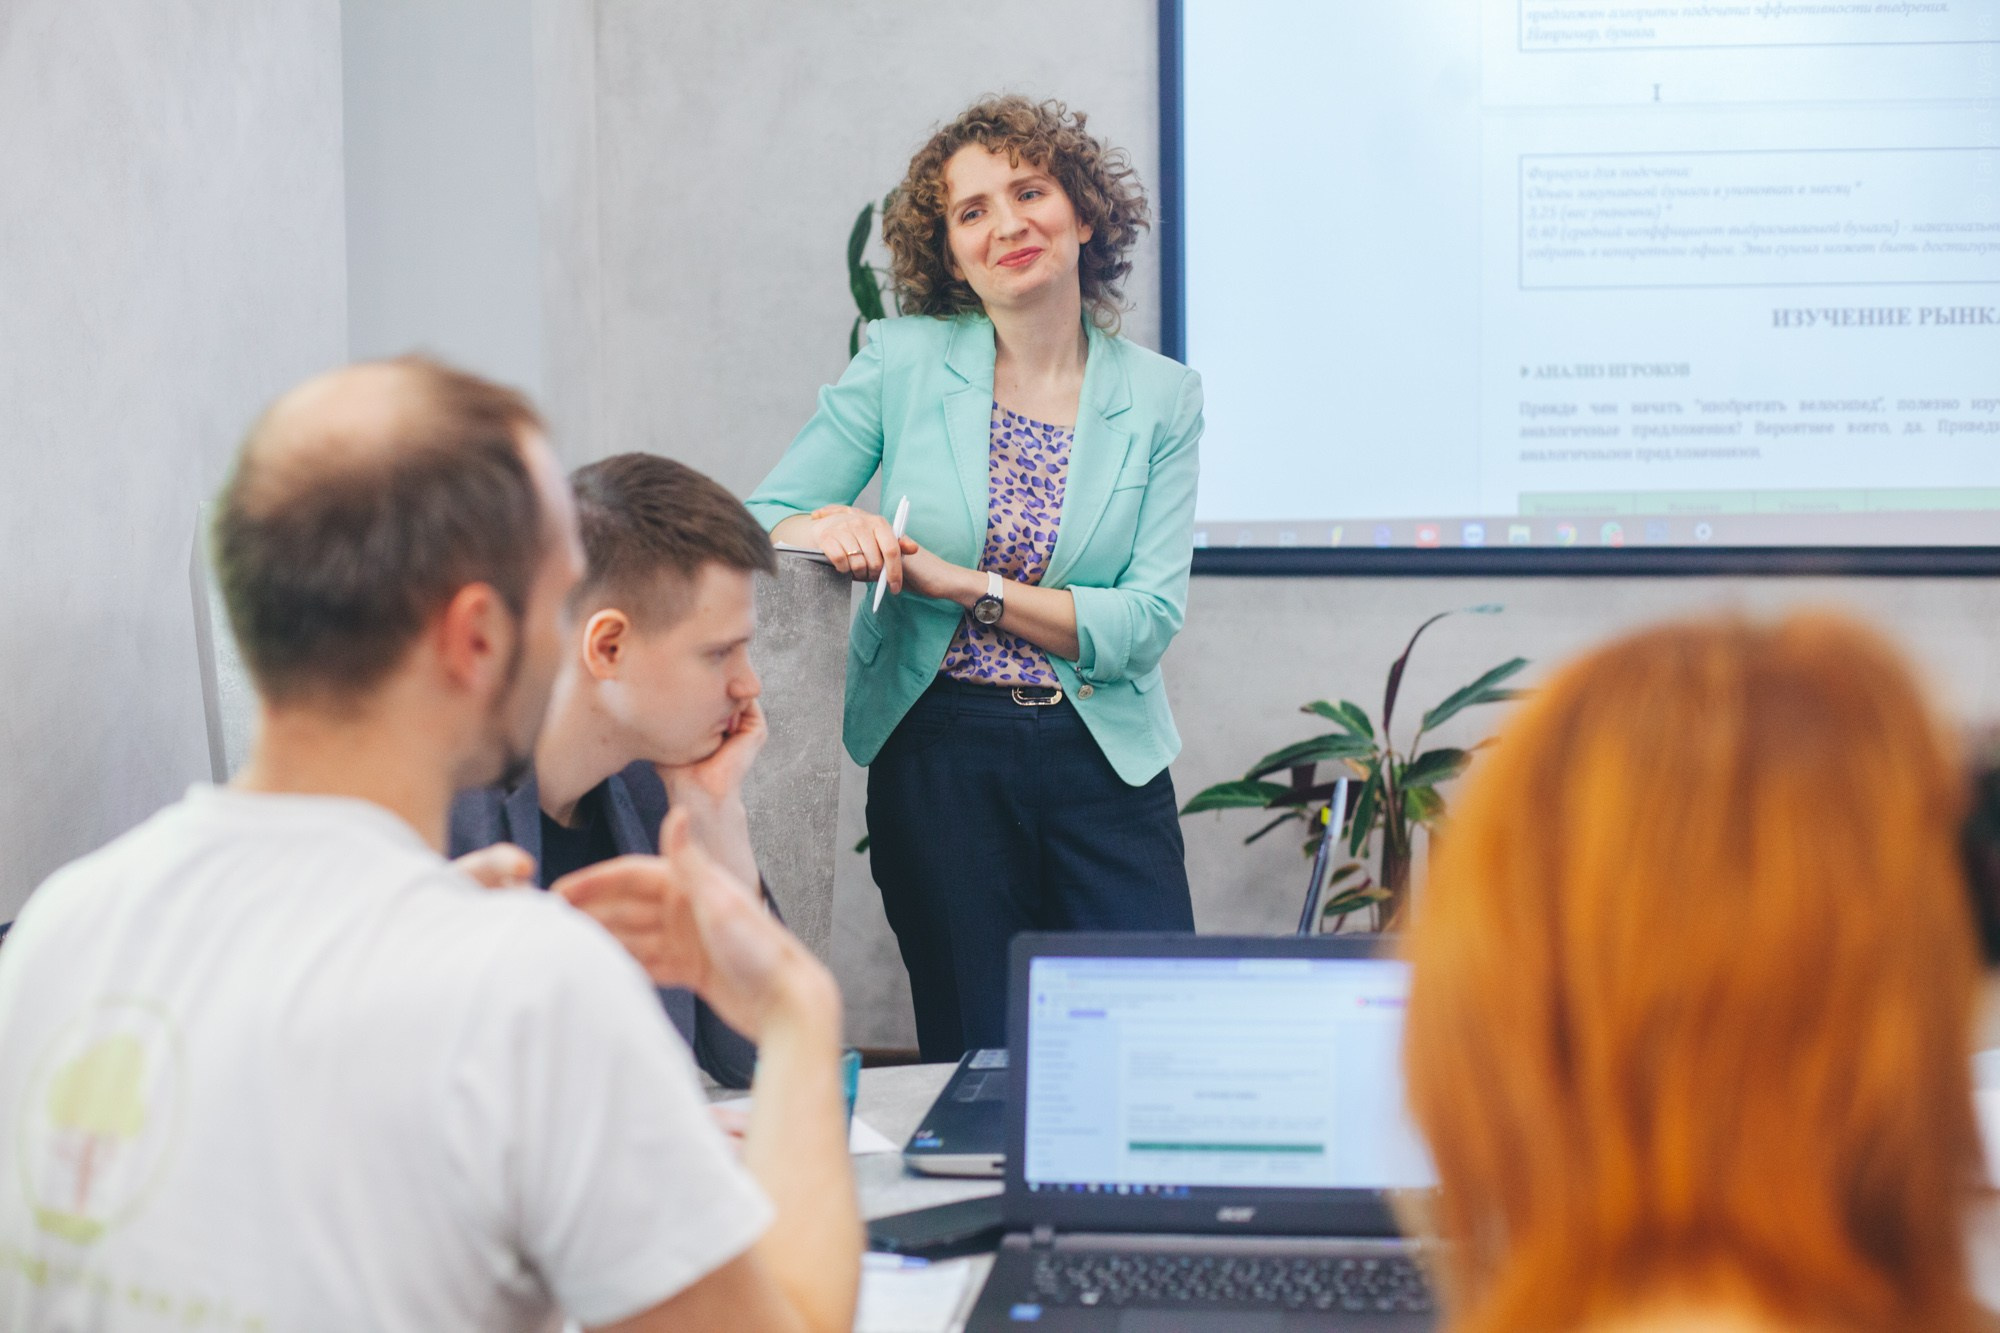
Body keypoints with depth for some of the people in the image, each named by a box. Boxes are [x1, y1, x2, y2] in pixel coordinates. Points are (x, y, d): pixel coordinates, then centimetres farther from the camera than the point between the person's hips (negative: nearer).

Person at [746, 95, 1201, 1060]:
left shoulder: (1161, 399, 3)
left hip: (1103, 762, 1)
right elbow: (760, 519, 2)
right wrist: (824, 529, -21)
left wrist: (964, 584, -15)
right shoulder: (902, 363, 0)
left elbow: (1149, 620, -5)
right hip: (939, 754, -1)